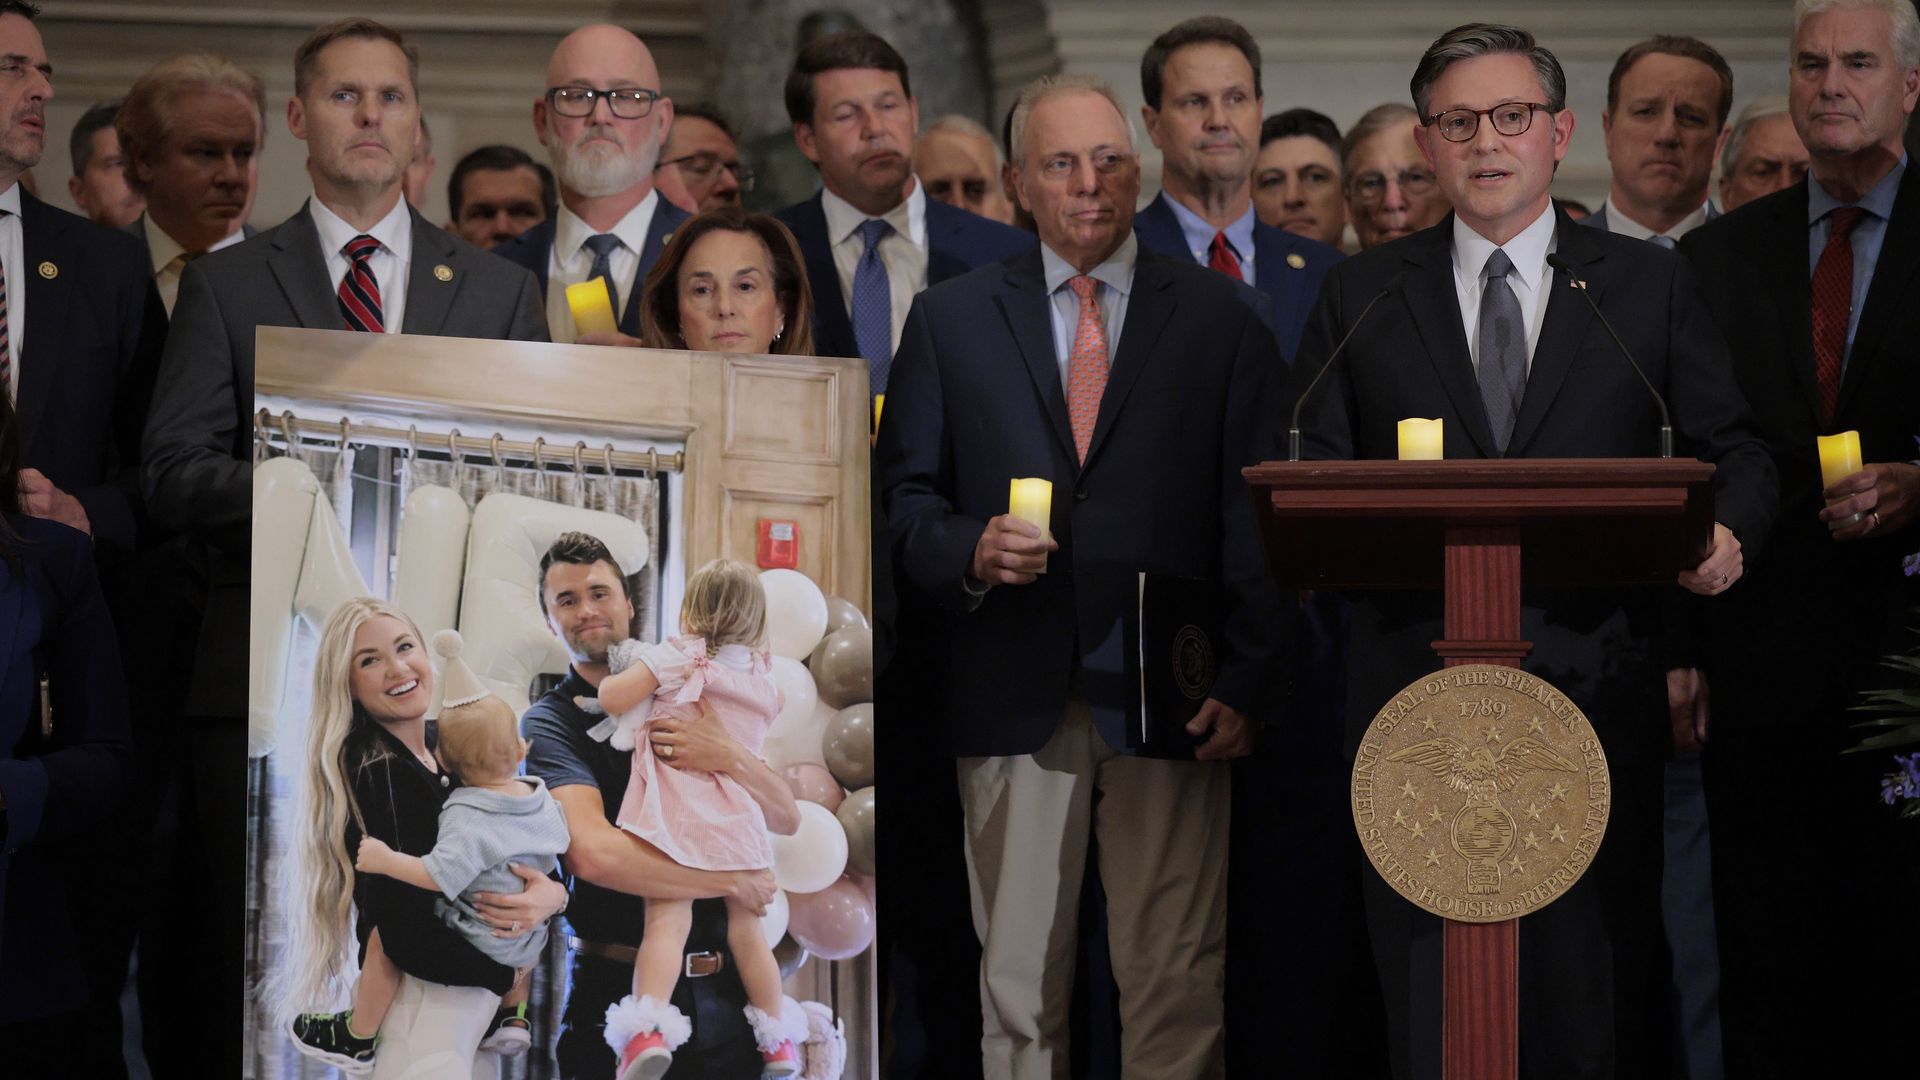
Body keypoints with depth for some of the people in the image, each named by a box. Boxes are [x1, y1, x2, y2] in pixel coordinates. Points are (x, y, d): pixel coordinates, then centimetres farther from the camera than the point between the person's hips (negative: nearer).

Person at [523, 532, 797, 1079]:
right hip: (618, 988, -3)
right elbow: (594, 854, -18)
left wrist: (730, 757, -14)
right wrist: (733, 882, -11)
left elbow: (787, 819, 6)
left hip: (720, 988, 3)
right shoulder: (549, 723, -2)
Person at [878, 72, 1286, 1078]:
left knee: (1175, 980, -1)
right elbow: (903, 494, 11)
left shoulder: (1226, 318, 8)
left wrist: (1246, 682, -5)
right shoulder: (948, 318, 11)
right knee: (1018, 984, 3)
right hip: (1012, 694, 1)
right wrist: (970, 549, -11)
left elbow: (1260, 515, 5)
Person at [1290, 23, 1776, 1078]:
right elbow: (1312, 473, 9)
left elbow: (1735, 448, 9)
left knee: (1598, 984, 0)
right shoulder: (1361, 295, 11)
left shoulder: (1650, 285, 10)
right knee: (1425, 995, 2)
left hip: (1595, 683, 0)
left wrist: (1726, 528, -12)